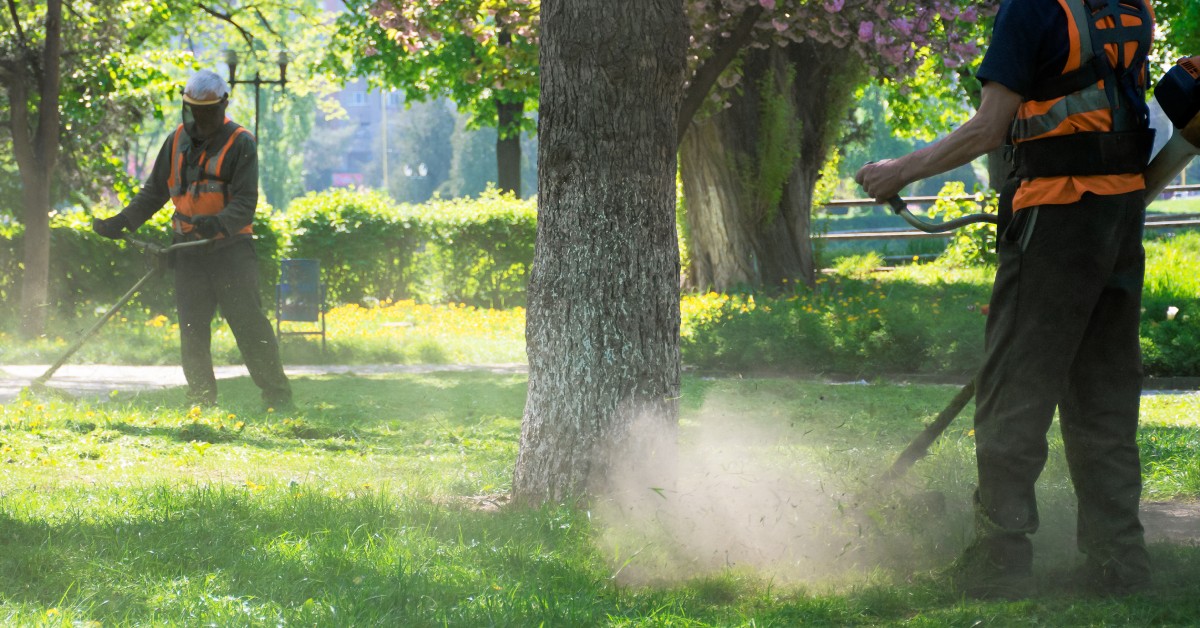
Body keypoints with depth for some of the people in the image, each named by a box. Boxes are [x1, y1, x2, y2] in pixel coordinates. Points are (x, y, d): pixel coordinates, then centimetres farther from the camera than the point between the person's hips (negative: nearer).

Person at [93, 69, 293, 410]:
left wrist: (218, 223, -32)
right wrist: (120, 222, 11)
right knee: (192, 332, 2)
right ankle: (201, 404, 8)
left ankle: (278, 399, -2)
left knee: (250, 326, -8)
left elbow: (245, 203, -13)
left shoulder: (240, 143, -5)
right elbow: (154, 192, 20)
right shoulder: (178, 141, 11)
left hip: (231, 250, -5)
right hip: (189, 251, 5)